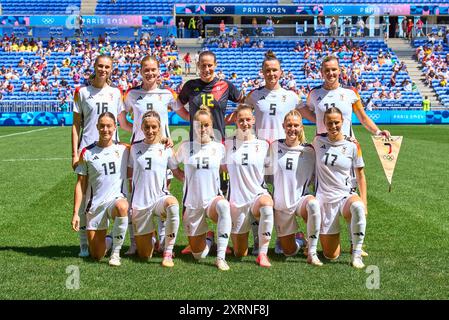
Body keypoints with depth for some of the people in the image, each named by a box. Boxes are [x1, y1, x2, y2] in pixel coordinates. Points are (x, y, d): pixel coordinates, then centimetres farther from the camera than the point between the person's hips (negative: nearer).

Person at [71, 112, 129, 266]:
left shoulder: (123, 149, 3)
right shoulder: (87, 153, 1)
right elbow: (81, 184, 3)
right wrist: (75, 213, -2)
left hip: (117, 198, -1)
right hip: (95, 204, 1)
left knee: (122, 207, -41)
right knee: (97, 255, 4)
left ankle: (116, 252, -24)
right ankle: (108, 240, 41)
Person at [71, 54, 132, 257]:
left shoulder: (115, 93, 12)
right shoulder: (82, 92, 6)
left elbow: (123, 123, 14)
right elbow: (76, 125, 6)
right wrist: (75, 154, 0)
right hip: (88, 149, -2)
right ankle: (84, 244, 5)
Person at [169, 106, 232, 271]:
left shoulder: (219, 148, 1)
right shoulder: (186, 147, 0)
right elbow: (173, 167, 13)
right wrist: (189, 178, 4)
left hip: (213, 198, -1)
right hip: (192, 203, 1)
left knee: (224, 206, -41)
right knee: (198, 255, 5)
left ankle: (220, 257, -36)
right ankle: (208, 237, 41)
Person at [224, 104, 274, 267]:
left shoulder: (263, 145, 5)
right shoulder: (228, 144, 4)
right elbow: (224, 167, 16)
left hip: (258, 195, -1)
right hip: (237, 200, 1)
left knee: (266, 202, -41)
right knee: (240, 253, 2)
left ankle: (262, 254, -30)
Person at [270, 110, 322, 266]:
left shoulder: (308, 151, -4)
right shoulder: (275, 147, -1)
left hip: (301, 198, -2)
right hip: (281, 202, 2)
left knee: (313, 204, -40)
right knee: (289, 251, 7)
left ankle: (312, 253, -28)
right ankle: (297, 238, 45)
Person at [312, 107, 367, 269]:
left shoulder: (352, 145, -3)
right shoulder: (318, 140, -1)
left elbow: (360, 175, 2)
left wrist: (364, 202, -5)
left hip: (346, 195, -1)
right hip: (324, 198, 1)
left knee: (358, 207, -41)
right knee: (330, 255, -1)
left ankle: (356, 254, -24)